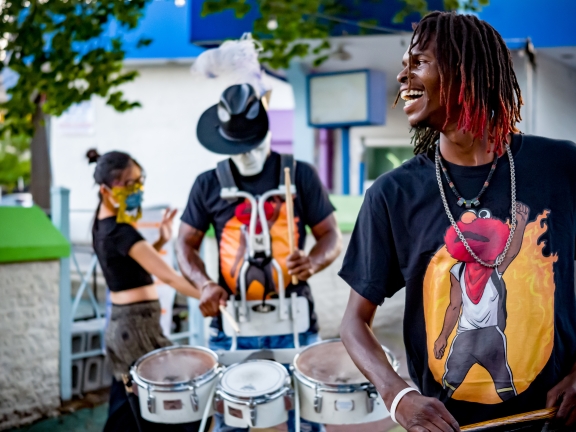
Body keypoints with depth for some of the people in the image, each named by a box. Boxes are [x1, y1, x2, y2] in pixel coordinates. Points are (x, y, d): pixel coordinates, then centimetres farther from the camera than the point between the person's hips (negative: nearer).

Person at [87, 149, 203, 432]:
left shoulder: (102, 225, 8)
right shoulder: (121, 232, -20)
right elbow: (167, 276, -25)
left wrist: (161, 242, 4)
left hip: (121, 324, 10)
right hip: (139, 327, -10)